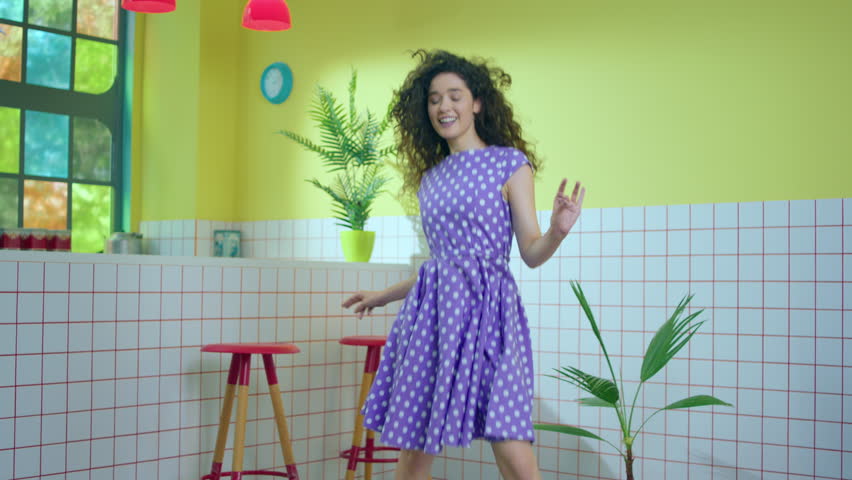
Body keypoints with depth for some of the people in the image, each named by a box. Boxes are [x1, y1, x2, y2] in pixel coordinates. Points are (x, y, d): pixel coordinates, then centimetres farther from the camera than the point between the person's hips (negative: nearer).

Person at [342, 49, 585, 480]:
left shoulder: (509, 164, 3)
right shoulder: (430, 178, 18)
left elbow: (531, 253, 0)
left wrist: (558, 230, -21)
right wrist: (383, 296, 31)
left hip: (484, 307, -5)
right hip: (432, 310, 5)